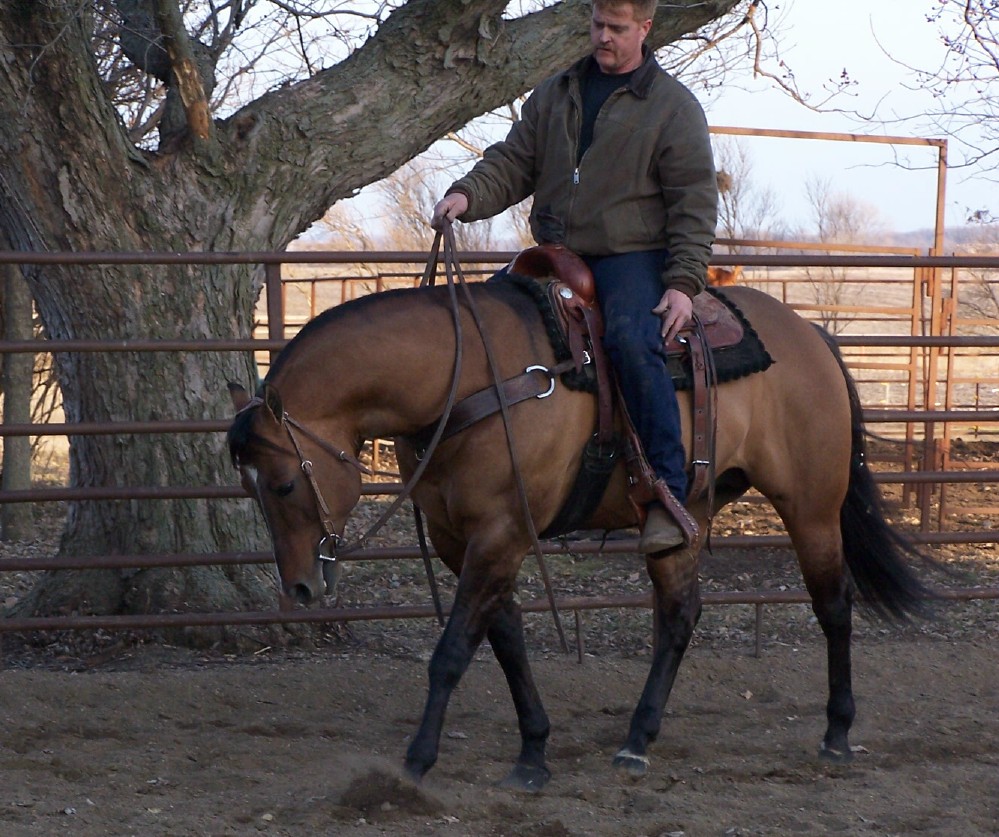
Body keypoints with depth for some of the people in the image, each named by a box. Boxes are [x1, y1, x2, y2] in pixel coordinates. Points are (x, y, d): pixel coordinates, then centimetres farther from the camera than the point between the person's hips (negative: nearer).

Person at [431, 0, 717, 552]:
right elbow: (514, 162, 13)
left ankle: (668, 495, -31)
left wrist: (683, 283, -13)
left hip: (630, 257, -6)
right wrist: (468, 195, -10)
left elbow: (695, 201, -3)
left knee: (632, 342, -32)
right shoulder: (554, 96, 16)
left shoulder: (674, 106, 1)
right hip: (557, 255, 6)